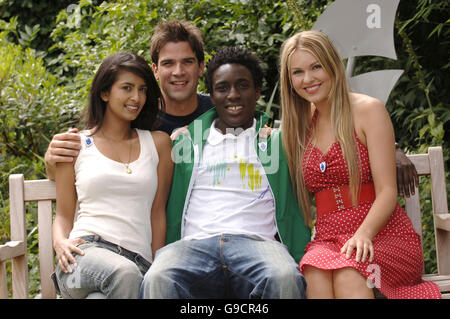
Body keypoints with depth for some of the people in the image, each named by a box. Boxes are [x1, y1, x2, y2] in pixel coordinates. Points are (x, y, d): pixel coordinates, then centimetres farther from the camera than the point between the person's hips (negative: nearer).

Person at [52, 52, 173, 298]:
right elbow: (63, 214, 17)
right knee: (125, 274, -36)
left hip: (139, 262, 0)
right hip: (86, 251, 0)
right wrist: (60, 242, -6)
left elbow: (158, 213, 12)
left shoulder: (158, 143, 17)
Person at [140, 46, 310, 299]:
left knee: (284, 278, -36)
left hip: (257, 241, 0)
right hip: (195, 243, 1)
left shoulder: (277, 139, 20)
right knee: (158, 280, -34)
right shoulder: (186, 139, 22)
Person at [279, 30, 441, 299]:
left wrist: (363, 234, -25)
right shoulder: (302, 125, 17)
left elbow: (387, 193, -7)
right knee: (315, 273, -33)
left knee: (348, 275, -37)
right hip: (329, 239, 3)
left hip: (385, 236, -3)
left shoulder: (368, 110, 0)